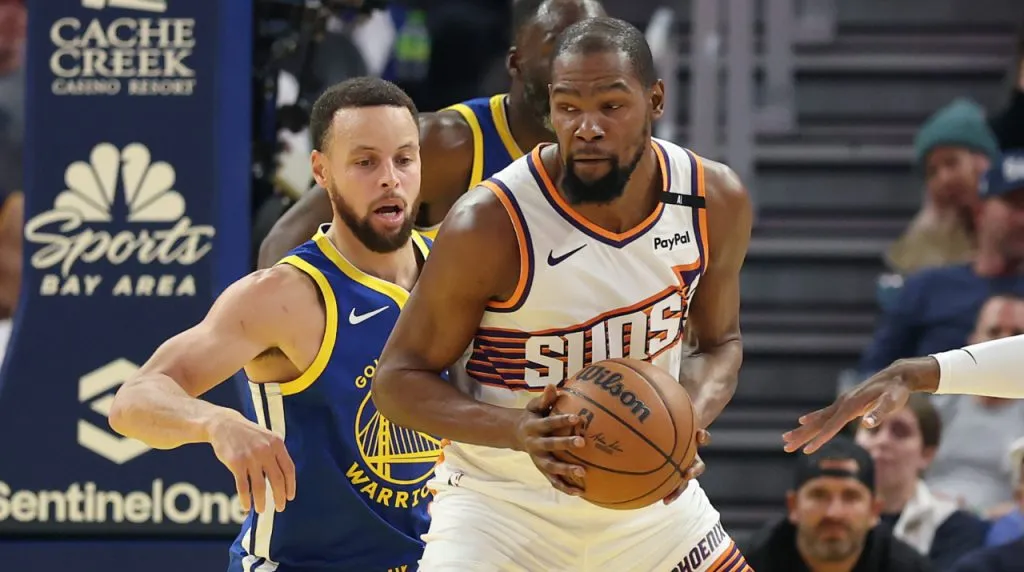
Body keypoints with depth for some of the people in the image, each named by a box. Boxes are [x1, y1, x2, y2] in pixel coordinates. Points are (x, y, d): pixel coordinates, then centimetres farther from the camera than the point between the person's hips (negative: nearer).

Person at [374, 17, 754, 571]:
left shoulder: (717, 202, -9)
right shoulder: (489, 225, -23)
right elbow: (398, 379, -15)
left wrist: (692, 418, -14)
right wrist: (515, 431, -32)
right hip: (502, 500, -5)